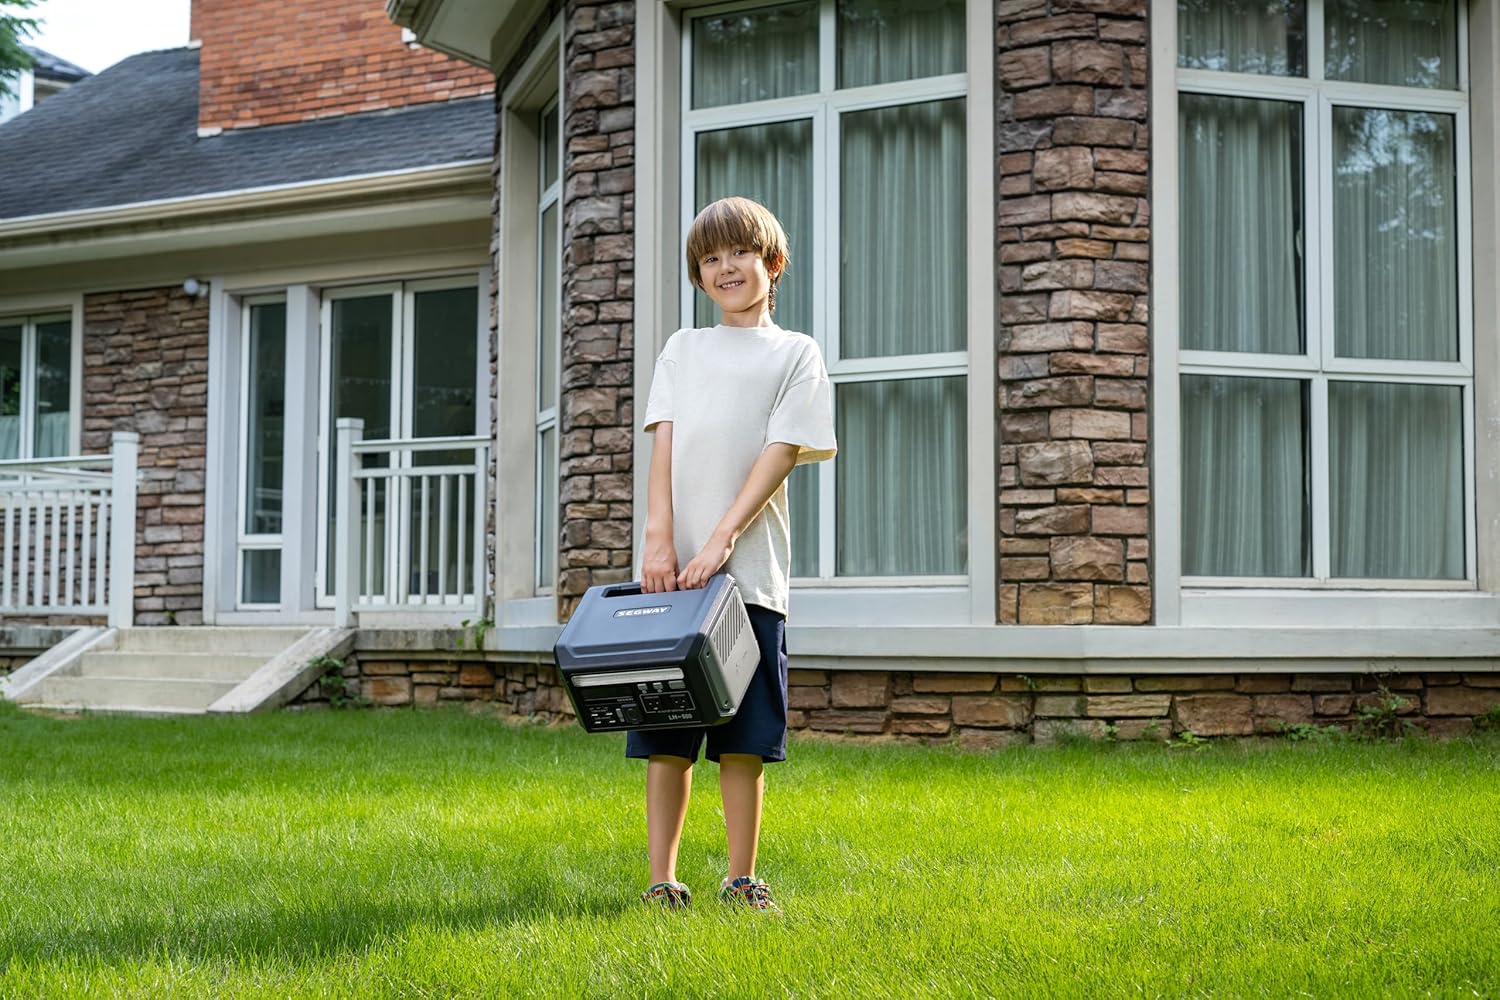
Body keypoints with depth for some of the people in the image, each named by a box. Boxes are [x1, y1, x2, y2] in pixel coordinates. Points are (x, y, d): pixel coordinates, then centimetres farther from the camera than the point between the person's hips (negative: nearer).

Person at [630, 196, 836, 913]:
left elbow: (782, 452, -3)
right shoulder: (682, 349, 18)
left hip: (750, 570, -2)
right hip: (673, 569, 2)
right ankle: (662, 881, 7)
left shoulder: (796, 354, 9)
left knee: (743, 736, 0)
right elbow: (664, 445, 6)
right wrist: (660, 538, -9)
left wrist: (720, 542, -14)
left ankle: (741, 881, 10)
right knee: (666, 733, 1)